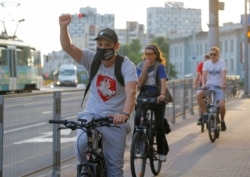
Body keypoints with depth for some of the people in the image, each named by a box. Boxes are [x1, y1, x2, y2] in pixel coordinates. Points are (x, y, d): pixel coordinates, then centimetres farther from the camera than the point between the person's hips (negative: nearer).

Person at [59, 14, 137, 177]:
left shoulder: (126, 66, -11)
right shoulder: (91, 59, -4)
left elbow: (131, 92, -26)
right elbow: (68, 47, -17)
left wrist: (125, 113, -45)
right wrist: (64, 27, -36)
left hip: (115, 119, -1)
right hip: (91, 115, 1)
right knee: (82, 144, -28)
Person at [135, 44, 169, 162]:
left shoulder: (159, 66, -5)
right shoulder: (140, 66, 4)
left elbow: (163, 82, -20)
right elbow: (139, 83, -8)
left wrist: (162, 94, -38)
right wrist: (145, 68, -16)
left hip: (157, 97, -2)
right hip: (143, 96, 2)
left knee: (159, 125, -5)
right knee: (137, 118, -24)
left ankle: (162, 151, 11)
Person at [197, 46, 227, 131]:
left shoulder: (222, 62, -3)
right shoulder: (206, 63, 3)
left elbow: (223, 74, -17)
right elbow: (204, 74, -9)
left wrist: (223, 83, -35)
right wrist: (203, 84, -28)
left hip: (219, 86, -2)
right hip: (209, 85, 2)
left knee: (222, 105, -19)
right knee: (199, 96, -28)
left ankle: (222, 121, 10)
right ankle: (205, 114, -13)